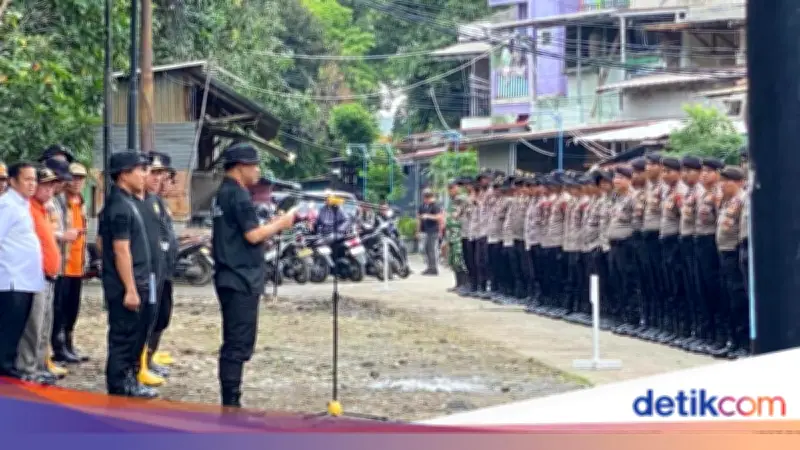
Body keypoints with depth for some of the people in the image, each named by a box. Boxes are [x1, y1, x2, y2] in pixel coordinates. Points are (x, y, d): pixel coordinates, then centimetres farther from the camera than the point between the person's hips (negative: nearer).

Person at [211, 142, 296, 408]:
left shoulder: (222, 194, 16)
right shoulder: (238, 195, -14)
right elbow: (253, 235, -19)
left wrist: (275, 225, 12)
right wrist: (281, 223, -6)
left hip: (230, 278, 10)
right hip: (242, 280, -10)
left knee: (233, 343, 13)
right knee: (239, 344, -9)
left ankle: (229, 403, 16)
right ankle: (231, 404, -9)